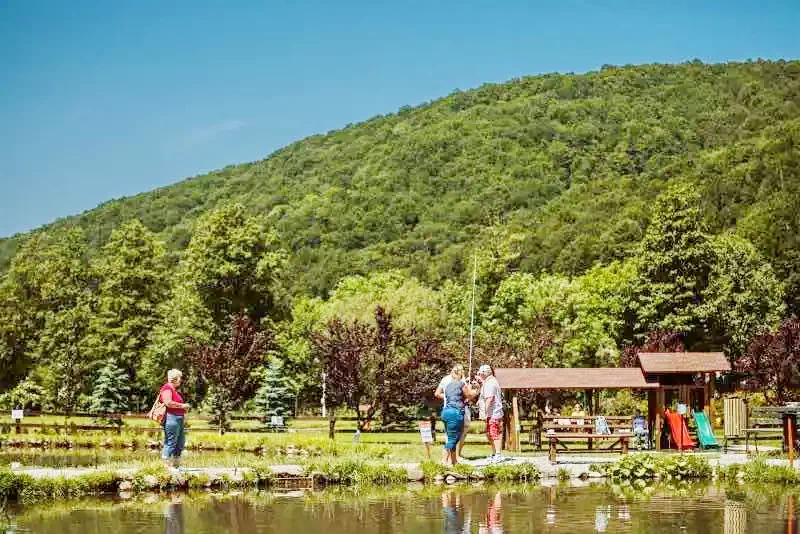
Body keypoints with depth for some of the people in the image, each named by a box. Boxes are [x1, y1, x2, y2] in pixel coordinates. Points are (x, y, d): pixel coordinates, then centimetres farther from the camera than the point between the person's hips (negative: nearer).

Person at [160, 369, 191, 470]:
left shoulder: (174, 389, 22)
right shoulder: (167, 388, -9)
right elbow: (168, 402, -22)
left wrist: (184, 408, 17)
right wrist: (182, 405, -15)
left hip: (179, 418, 11)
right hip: (171, 417, -11)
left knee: (180, 443, 14)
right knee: (170, 442, -8)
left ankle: (176, 465, 21)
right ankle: (167, 465, -5)